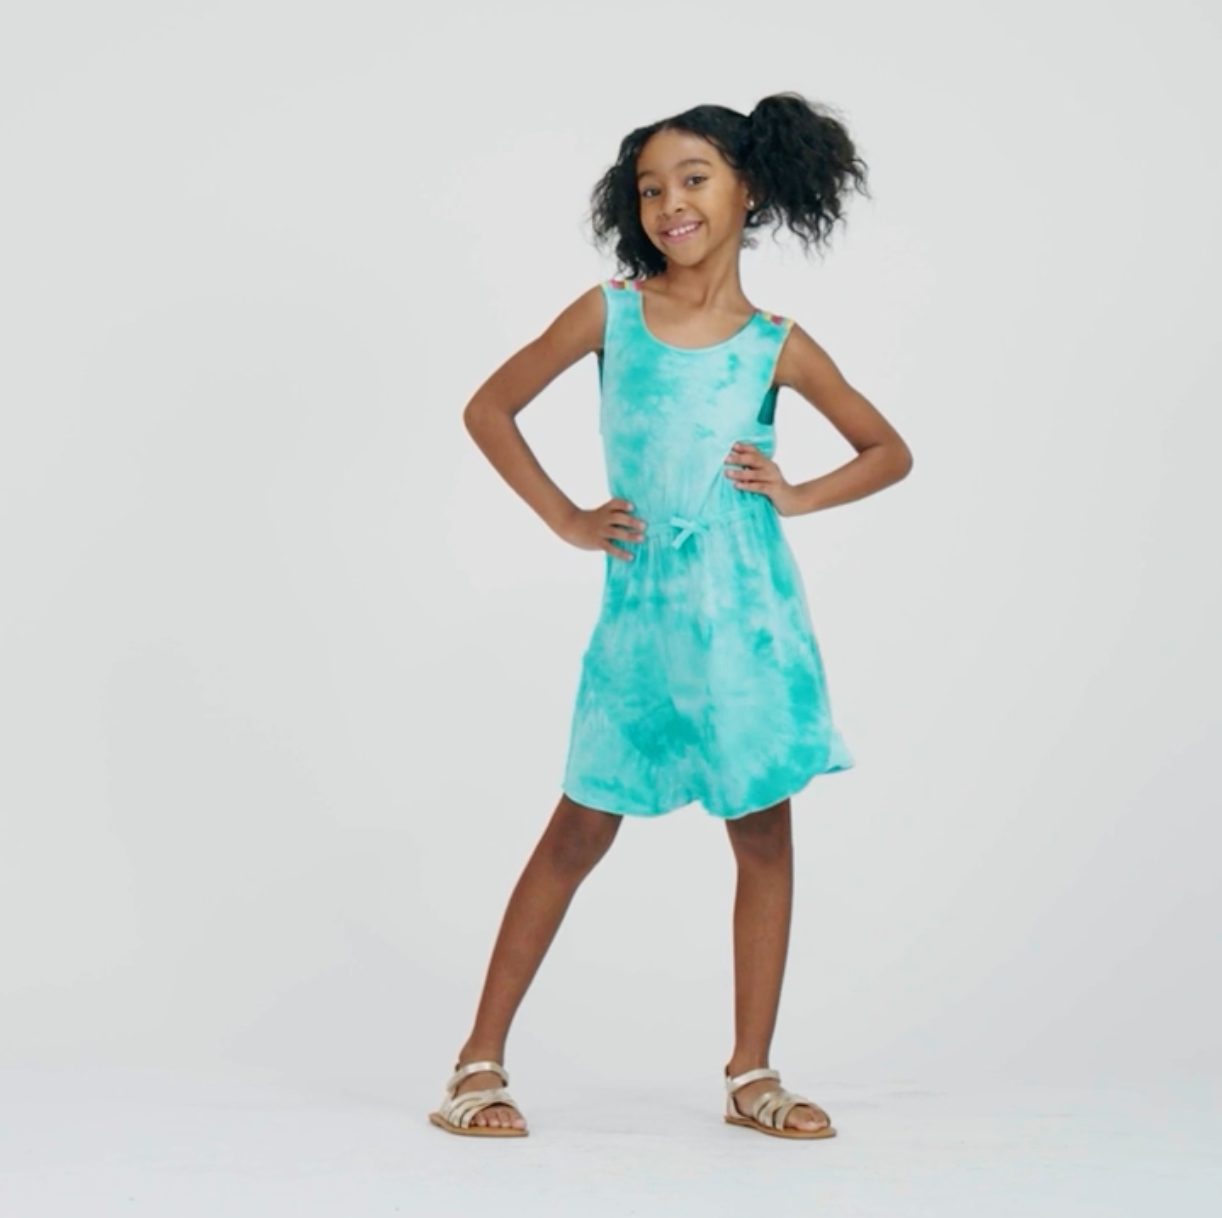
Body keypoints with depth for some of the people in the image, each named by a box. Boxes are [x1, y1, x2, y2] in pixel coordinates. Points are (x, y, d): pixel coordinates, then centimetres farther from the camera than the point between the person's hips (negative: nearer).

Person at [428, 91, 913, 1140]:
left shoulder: (778, 346, 2)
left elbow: (890, 452, 13)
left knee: (764, 835, 5)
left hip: (750, 612, 1)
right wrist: (565, 519, 3)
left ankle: (751, 1075, 16)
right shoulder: (609, 313, 0)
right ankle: (481, 1060, 11)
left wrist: (797, 494, -3)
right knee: (580, 832, 2)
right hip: (641, 610, -1)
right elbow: (488, 408, 8)